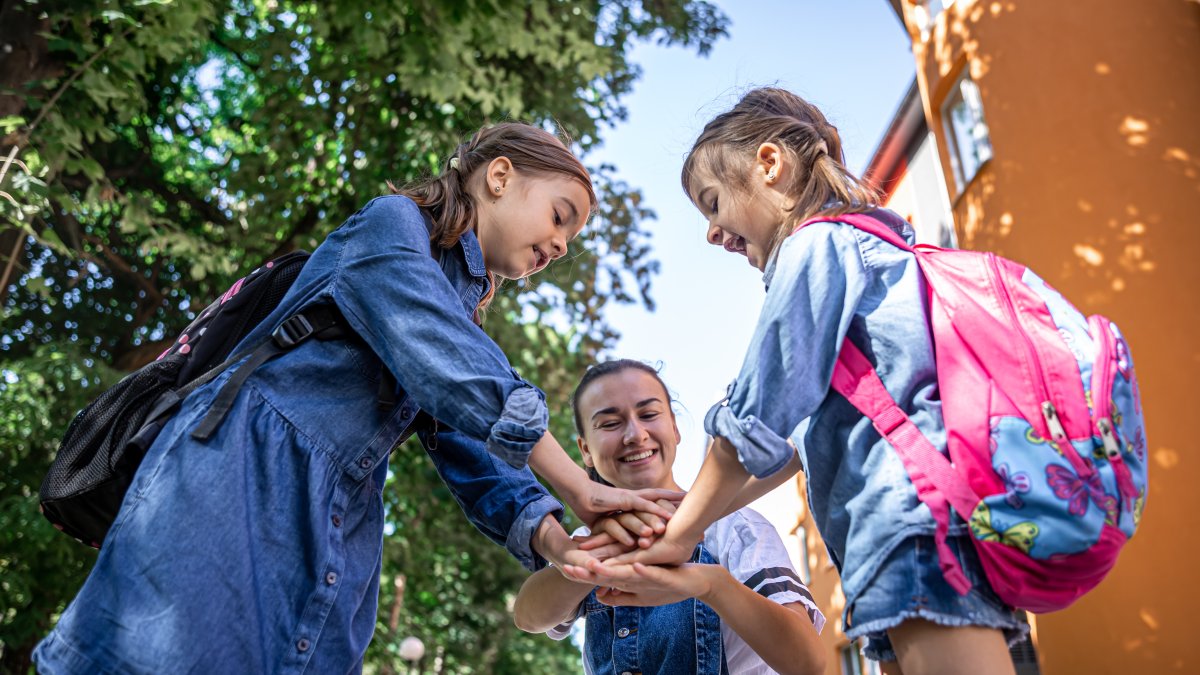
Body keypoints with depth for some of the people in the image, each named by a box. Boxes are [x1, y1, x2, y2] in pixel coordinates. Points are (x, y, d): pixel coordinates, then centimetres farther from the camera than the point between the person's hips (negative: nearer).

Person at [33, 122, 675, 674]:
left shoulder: (461, 313, 22)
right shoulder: (392, 223, -1)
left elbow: (470, 455, 10)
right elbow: (461, 377, -16)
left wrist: (550, 536, -8)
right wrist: (579, 491, -12)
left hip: (333, 555, 8)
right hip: (241, 480, -7)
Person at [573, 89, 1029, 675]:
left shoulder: (815, 243, -2)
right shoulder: (868, 246, 28)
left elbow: (758, 419, -7)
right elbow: (804, 436, 24)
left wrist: (679, 535, 3)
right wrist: (684, 517, 20)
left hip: (919, 507, -10)